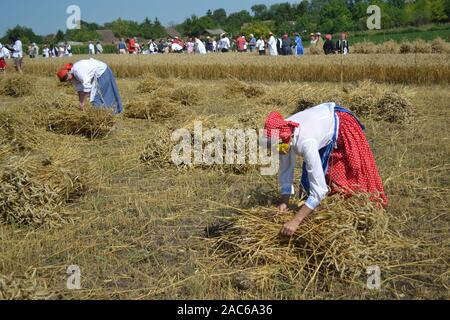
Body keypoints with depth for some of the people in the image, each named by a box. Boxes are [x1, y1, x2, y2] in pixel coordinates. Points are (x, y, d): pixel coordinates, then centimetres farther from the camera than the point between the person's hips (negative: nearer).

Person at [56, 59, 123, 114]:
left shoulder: (77, 71, -32)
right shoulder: (73, 75, -3)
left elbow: (87, 86, -34)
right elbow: (79, 89, 3)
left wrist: (83, 102, -29)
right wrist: (81, 103, -1)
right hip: (96, 76, 9)